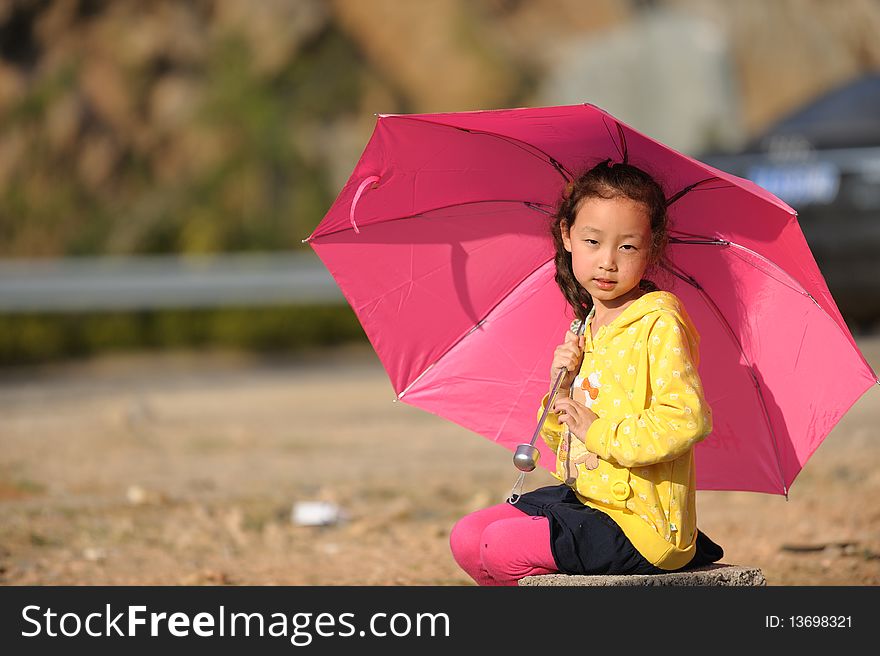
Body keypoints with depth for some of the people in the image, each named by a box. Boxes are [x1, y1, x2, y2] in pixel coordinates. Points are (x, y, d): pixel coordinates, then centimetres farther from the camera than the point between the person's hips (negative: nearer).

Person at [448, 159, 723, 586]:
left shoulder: (659, 324, -12)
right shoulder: (587, 330, 14)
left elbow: (689, 419, -26)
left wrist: (600, 432, -20)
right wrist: (561, 388, 1)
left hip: (640, 522, -9)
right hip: (580, 498, 9)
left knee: (501, 549, -20)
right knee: (466, 539, 2)